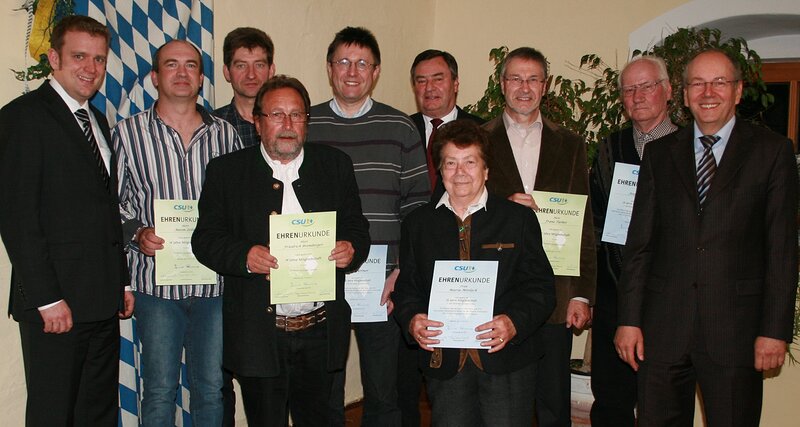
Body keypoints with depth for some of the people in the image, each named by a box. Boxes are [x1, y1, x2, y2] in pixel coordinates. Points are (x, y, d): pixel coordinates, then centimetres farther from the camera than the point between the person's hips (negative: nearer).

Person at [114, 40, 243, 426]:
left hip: (216, 279, 2)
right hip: (157, 280, -1)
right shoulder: (128, 133, 2)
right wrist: (136, 233, -12)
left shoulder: (225, 134, 6)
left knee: (212, 387, 10)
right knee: (160, 390, 8)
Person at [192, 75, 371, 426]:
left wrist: (351, 249, -13)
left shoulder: (335, 165, 6)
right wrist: (244, 256, -20)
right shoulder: (227, 171, 1)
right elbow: (205, 238, -1)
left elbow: (357, 228, 9)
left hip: (321, 332, 2)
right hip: (258, 334, -1)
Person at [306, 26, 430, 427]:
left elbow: (418, 205, 2)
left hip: (384, 284, 0)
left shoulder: (400, 128, 3)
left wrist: (404, 270, -5)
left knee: (384, 395, 10)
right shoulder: (305, 126, 5)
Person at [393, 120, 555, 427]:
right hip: (444, 364, 2)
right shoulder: (418, 224, 9)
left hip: (506, 359, -1)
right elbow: (407, 287, 10)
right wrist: (412, 320, -11)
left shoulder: (519, 219, 3)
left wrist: (514, 323, -18)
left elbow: (540, 287, -1)